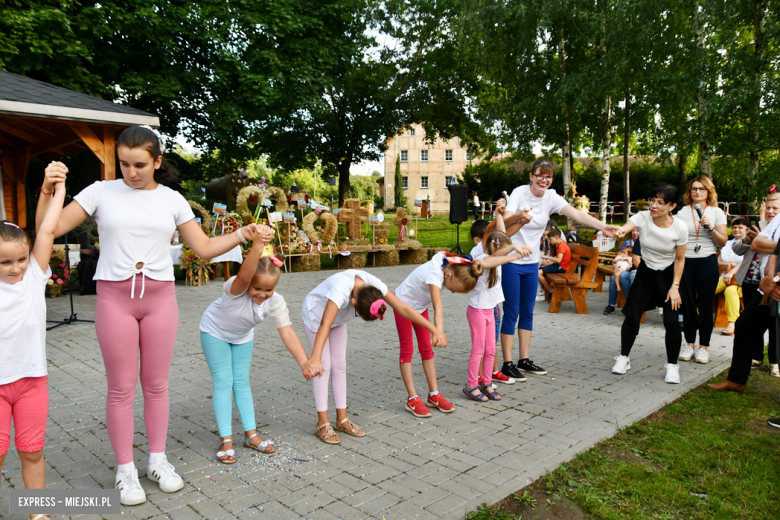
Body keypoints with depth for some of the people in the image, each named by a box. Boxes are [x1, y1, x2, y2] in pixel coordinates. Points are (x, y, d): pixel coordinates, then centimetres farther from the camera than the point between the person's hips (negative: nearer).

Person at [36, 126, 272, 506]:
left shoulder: (172, 200, 6)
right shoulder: (101, 192, 1)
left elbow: (204, 248, 6)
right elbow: (50, 229, 1)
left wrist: (243, 233, -5)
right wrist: (48, 189, -13)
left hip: (160, 296, 2)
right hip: (114, 297, -1)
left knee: (156, 384, 10)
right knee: (122, 388, 5)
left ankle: (157, 460, 27)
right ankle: (125, 470, 21)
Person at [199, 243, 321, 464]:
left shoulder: (276, 302, -29)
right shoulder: (235, 289, -40)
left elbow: (287, 333, -37)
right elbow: (243, 278, -65)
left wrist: (305, 363, -49)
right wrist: (258, 245, -80)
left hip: (243, 337, 4)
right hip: (215, 332, -3)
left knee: (242, 382, 9)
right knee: (224, 383, -5)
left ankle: (251, 435, 17)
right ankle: (226, 441, 3)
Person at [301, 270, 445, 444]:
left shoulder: (373, 285, -29)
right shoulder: (341, 289, -46)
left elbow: (403, 309, -27)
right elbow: (325, 325, -57)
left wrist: (435, 330, -31)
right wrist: (314, 359, -69)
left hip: (338, 318, 6)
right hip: (315, 315, -6)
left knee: (339, 365, 5)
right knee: (324, 366, -9)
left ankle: (342, 419, 15)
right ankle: (323, 424, 1)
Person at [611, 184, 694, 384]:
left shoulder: (680, 227, -19)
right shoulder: (643, 218, -20)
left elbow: (679, 259, -8)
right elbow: (627, 226, -42)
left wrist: (675, 286, -11)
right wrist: (620, 231, -66)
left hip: (669, 274, -1)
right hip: (645, 272, 1)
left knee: (671, 321, -8)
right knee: (632, 316, -2)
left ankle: (672, 365, 12)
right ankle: (623, 357, 17)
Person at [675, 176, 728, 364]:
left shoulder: (717, 212, 4)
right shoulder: (682, 212, 6)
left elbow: (723, 241, 1)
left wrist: (711, 228, -15)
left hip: (707, 263, -1)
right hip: (685, 262, 1)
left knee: (705, 306, 1)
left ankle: (703, 347, 10)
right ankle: (690, 344, 16)